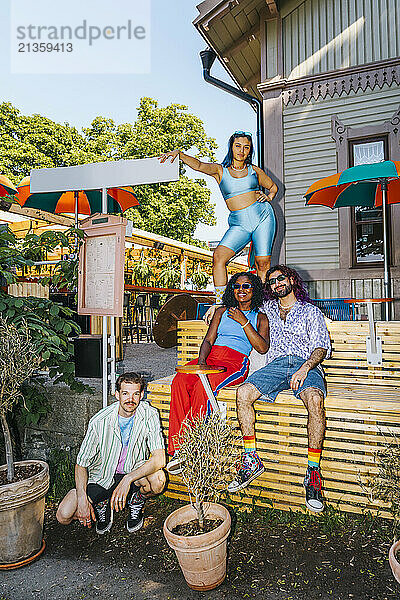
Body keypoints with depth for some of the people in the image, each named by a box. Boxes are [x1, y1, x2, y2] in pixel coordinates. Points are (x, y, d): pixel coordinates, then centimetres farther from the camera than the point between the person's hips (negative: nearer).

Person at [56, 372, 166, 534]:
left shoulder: (150, 415, -19)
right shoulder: (99, 422, -20)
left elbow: (159, 458, -26)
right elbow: (81, 464, -11)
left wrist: (127, 479, -37)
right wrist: (82, 499, -24)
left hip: (135, 471, 0)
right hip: (103, 477, 0)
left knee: (158, 478, -32)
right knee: (64, 516, -18)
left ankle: (136, 503, 4)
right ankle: (102, 504, 15)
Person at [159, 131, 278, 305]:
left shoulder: (254, 170, 12)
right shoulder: (220, 170, 6)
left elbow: (273, 186, 27)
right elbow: (198, 165, -11)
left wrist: (268, 197, 6)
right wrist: (178, 153, -27)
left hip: (263, 216, 1)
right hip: (238, 224, -1)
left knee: (263, 264, -4)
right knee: (218, 256, -20)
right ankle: (220, 303, -14)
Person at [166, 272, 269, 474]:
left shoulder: (260, 318, 16)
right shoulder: (222, 312, 24)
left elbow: (262, 348, 0)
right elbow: (209, 340, 13)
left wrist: (244, 322, -5)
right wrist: (201, 360, -7)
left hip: (236, 363, -3)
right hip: (211, 357, 4)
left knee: (203, 386, -34)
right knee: (180, 381, -28)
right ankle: (179, 448, -25)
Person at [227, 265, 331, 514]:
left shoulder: (311, 311, 16)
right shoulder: (267, 309, 26)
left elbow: (321, 346, 3)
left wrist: (305, 367, -16)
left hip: (306, 365, -2)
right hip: (276, 365, 3)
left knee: (315, 400, -35)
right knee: (243, 393, -25)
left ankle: (313, 471, -22)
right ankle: (251, 460, -12)